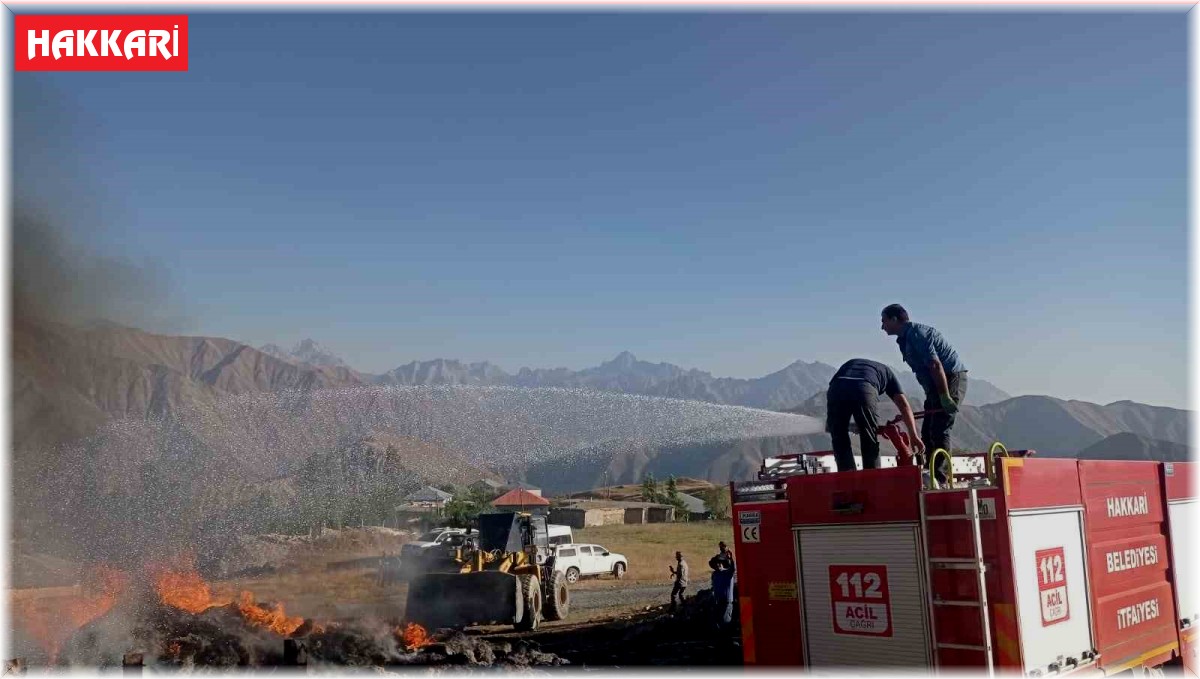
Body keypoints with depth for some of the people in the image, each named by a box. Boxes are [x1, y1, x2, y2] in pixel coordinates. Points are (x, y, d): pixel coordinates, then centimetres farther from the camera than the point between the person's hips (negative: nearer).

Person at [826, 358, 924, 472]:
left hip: (836, 388, 2)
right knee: (870, 442, 17)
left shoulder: (849, 364, 45)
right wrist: (914, 437, 16)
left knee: (840, 441, 17)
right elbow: (903, 404, 22)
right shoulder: (886, 371, 36)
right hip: (864, 389, -2)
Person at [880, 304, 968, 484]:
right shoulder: (904, 339, 15)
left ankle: (940, 477, -14)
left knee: (939, 431, -14)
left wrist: (945, 397, -26)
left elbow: (935, 365, -24)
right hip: (935, 384, 10)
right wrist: (933, 399, 17)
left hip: (951, 379, -10)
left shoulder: (916, 334, -17)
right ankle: (929, 473, 12)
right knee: (927, 432, 9)